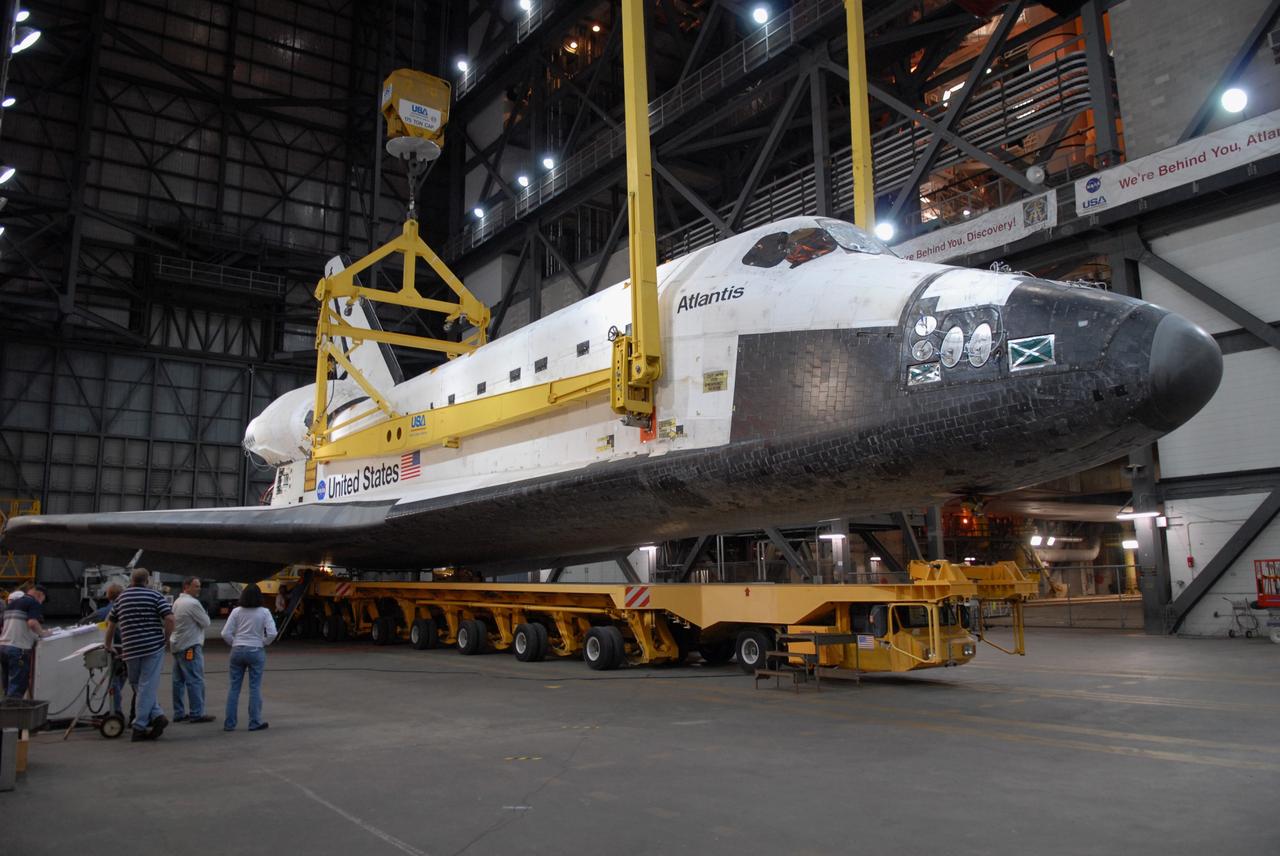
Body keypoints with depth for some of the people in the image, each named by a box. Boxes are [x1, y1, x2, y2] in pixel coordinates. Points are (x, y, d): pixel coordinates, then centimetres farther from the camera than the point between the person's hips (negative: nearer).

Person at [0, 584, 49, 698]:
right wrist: (42, 633, -3)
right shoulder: (34, 603, -5)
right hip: (19, 649, -8)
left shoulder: (11, 603, 21)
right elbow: (32, 623, -20)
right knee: (17, 690, -6)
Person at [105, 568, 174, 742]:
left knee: (140, 686, 15)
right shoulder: (155, 596, 0)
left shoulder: (121, 598, 13)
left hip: (130, 649, 3)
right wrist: (166, 639, 1)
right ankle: (139, 727, 0)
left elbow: (111, 623, 22)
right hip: (154, 647, -3)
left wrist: (108, 645, 35)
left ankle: (157, 715, 4)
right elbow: (169, 618, -12)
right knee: (147, 686, -1)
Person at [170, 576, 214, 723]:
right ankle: (197, 713, -6)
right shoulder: (193, 603, -15)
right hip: (190, 646, -10)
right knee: (195, 680, -7)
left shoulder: (177, 602, 14)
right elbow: (205, 622, -13)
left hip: (177, 645, 10)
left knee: (179, 680, 12)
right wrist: (205, 612, 8)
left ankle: (179, 713, 16)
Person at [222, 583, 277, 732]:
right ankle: (254, 722, 9)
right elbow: (272, 633, -14)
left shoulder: (236, 611, -2)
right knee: (255, 688, 5)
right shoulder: (264, 612, -8)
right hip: (256, 651, -2)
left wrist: (235, 643, 11)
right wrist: (264, 643, 4)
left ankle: (229, 723, 14)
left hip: (237, 651, 2)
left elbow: (225, 634, -5)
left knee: (234, 687, 10)